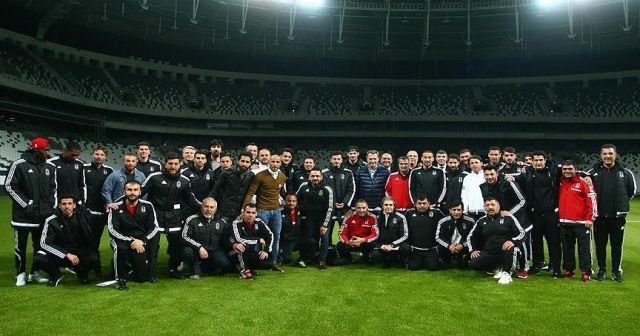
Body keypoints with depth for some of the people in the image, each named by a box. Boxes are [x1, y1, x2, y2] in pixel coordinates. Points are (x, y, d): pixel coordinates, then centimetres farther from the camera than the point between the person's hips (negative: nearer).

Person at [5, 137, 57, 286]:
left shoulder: (50, 167, 8)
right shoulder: (19, 165, -8)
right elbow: (9, 186, -8)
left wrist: (52, 206, 5)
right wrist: (26, 204, -12)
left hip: (43, 214, 5)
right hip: (23, 214, -4)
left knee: (40, 244, 10)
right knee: (20, 245, 4)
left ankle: (35, 272, 22)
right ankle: (21, 274, 18)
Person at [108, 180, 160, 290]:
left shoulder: (147, 206, -3)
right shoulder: (117, 208, -7)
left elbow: (155, 227, -6)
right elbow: (112, 230, -14)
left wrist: (142, 241, -22)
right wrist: (131, 241, -24)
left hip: (142, 242, 1)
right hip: (123, 240, -1)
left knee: (142, 277, -11)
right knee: (120, 247, -37)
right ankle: (120, 278, -13)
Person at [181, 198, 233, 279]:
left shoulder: (222, 222, 6)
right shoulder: (192, 220, -4)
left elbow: (227, 239, 9)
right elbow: (184, 237, -11)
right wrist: (199, 247, -21)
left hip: (215, 252, 4)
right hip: (197, 252, -3)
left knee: (227, 266, -20)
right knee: (187, 251, -34)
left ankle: (204, 269, 14)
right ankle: (196, 271, -2)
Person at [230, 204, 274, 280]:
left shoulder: (259, 222, -9)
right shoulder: (237, 223, -21)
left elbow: (270, 235, -6)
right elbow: (239, 239, -36)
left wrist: (266, 250, -19)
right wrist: (259, 240, -27)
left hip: (255, 252, 3)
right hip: (240, 254, -3)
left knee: (264, 259, -25)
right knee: (241, 244, -33)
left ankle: (250, 268, 8)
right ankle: (244, 270, -17)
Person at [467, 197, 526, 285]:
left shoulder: (508, 218, -1)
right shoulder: (481, 221, 10)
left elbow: (522, 232, -5)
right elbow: (471, 236, 18)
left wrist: (513, 241, -24)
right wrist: (472, 250, 3)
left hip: (505, 251, -4)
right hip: (488, 253, 4)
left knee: (509, 247, -38)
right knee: (473, 263, -20)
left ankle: (506, 273, -19)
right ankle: (497, 268, 5)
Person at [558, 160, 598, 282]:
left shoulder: (583, 183, -6)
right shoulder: (560, 183, 10)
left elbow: (592, 200, -8)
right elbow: (558, 199, 26)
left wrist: (590, 218, -11)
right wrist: (558, 213, 16)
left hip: (581, 223, -5)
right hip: (564, 223, 5)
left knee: (584, 248, -1)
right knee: (567, 247, 12)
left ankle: (586, 272, 3)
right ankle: (568, 269, 22)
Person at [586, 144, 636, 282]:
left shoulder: (625, 172, 0)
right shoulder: (593, 172, -2)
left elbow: (632, 189, 13)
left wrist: (622, 201, 9)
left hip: (618, 215, 0)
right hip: (599, 215, 0)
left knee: (617, 245, 7)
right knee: (600, 245, 8)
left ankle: (616, 271, 19)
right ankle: (601, 270, 19)